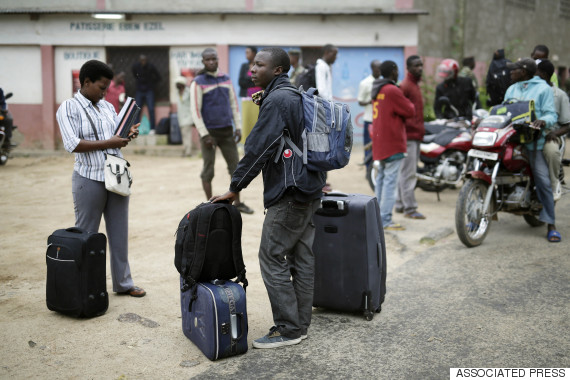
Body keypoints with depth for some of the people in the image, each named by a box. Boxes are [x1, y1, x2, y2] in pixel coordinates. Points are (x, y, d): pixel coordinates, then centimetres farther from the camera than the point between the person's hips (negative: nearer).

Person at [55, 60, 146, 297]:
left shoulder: (108, 107, 13)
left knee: (120, 233, 11)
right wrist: (107, 144, -19)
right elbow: (72, 144, -17)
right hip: (90, 180, -6)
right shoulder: (69, 108, -6)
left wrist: (129, 134, -2)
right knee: (86, 236, 5)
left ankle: (123, 283, 21)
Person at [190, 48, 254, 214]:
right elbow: (195, 110, -10)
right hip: (210, 131, -5)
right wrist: (204, 135, -14)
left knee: (236, 166, 6)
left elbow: (234, 103, 12)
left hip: (227, 130, 5)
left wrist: (238, 127, 5)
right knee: (208, 169, 3)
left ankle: (238, 203, 17)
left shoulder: (226, 79, 10)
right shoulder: (198, 82, -5)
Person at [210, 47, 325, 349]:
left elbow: (258, 148, -17)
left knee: (273, 259, -4)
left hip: (289, 194, -10)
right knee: (302, 258, 12)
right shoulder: (298, 96, 17)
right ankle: (300, 324, 21)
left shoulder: (277, 100, -15)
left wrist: (235, 187, -11)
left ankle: (287, 329, 2)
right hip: (310, 191, 10)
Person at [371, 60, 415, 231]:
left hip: (380, 142, 10)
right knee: (391, 180, -9)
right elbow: (410, 111, -11)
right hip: (392, 142, -10)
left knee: (382, 178, 16)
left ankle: (378, 216, 21)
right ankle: (385, 220, -9)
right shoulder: (392, 91, -15)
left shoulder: (378, 90, 14)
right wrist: (406, 102, 7)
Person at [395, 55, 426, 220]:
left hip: (416, 135, 10)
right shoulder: (405, 86, -13)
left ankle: (401, 204, 20)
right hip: (409, 135, -10)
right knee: (408, 173, -8)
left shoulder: (415, 85, 18)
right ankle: (410, 208, -5)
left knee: (406, 172, 13)